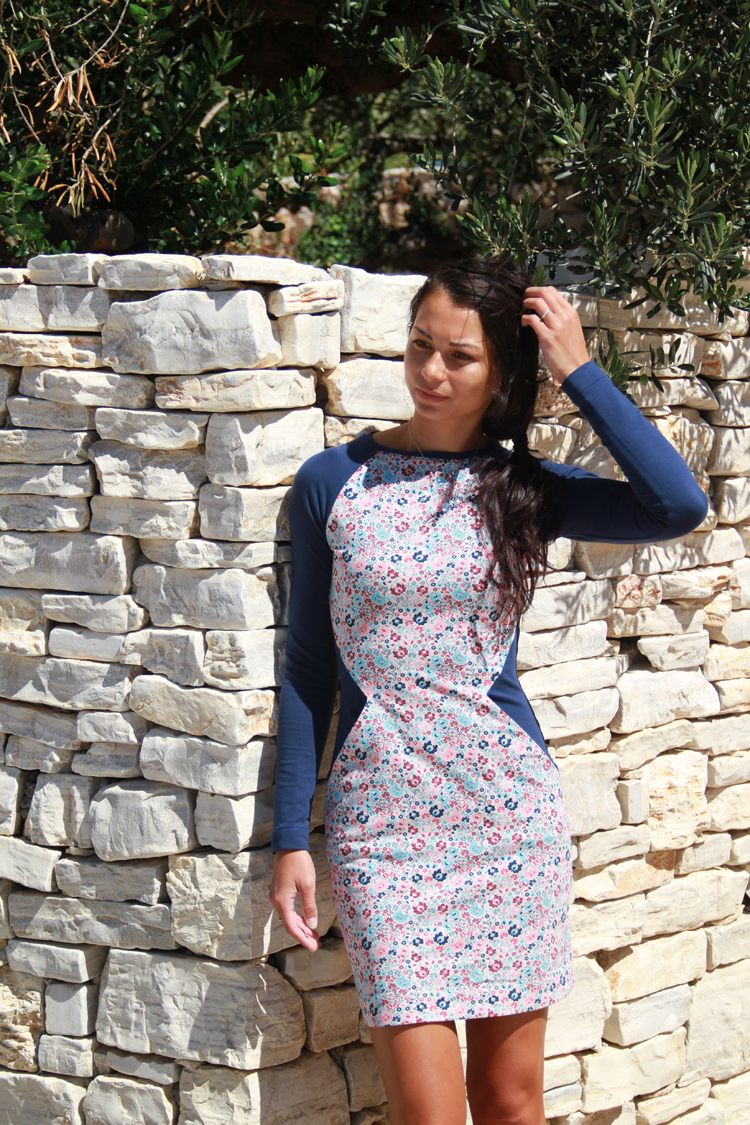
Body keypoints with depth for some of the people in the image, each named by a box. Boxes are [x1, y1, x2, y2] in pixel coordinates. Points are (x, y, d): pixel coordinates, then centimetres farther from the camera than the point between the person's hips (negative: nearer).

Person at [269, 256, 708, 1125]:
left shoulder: (526, 490, 3)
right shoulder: (333, 483, 1)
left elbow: (680, 506, -15)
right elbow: (307, 667, 4)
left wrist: (579, 371, -10)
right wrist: (290, 839, 1)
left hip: (511, 810, 1)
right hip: (383, 821, -1)